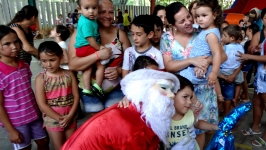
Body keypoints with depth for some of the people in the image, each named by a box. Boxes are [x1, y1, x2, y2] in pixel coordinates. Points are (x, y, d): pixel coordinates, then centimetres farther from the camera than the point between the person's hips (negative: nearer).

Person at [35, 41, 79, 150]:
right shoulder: (41, 78, -13)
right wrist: (59, 118, -15)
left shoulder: (69, 74, -7)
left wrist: (70, 116, -14)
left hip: (70, 117, 2)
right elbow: (42, 104, -14)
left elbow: (76, 96, -6)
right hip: (52, 119, -2)